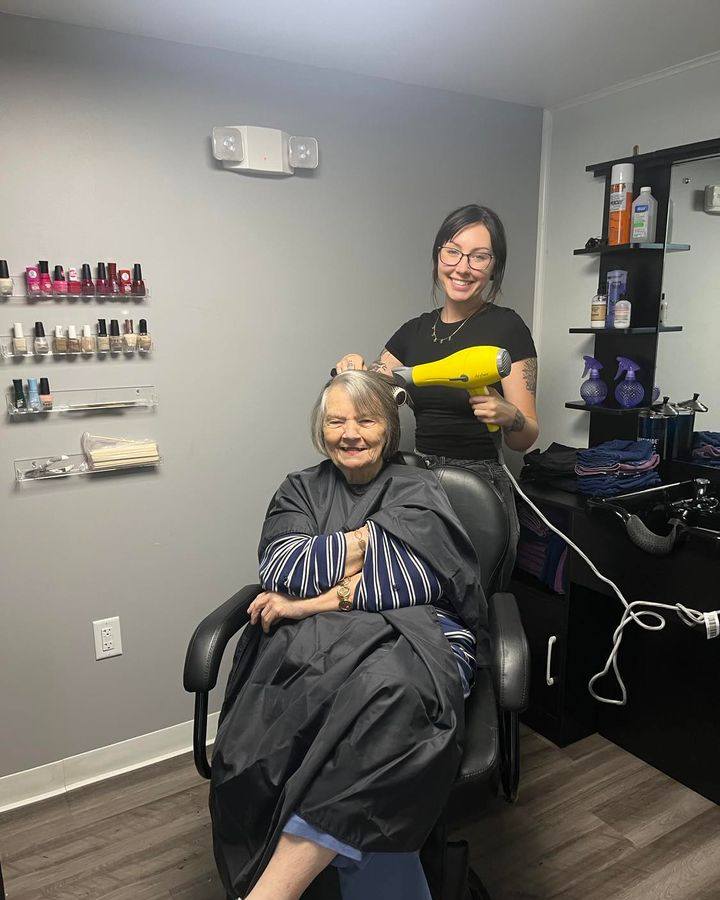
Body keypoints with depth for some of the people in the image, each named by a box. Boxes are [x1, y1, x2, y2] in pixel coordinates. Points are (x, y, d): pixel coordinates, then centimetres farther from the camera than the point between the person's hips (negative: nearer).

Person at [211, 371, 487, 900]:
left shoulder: (418, 490, 15)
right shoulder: (300, 490, 22)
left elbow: (415, 579, -2)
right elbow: (278, 569, 5)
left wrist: (315, 601, -7)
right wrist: (370, 540, -1)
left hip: (412, 634, -1)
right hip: (311, 642, 2)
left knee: (390, 688, -38)